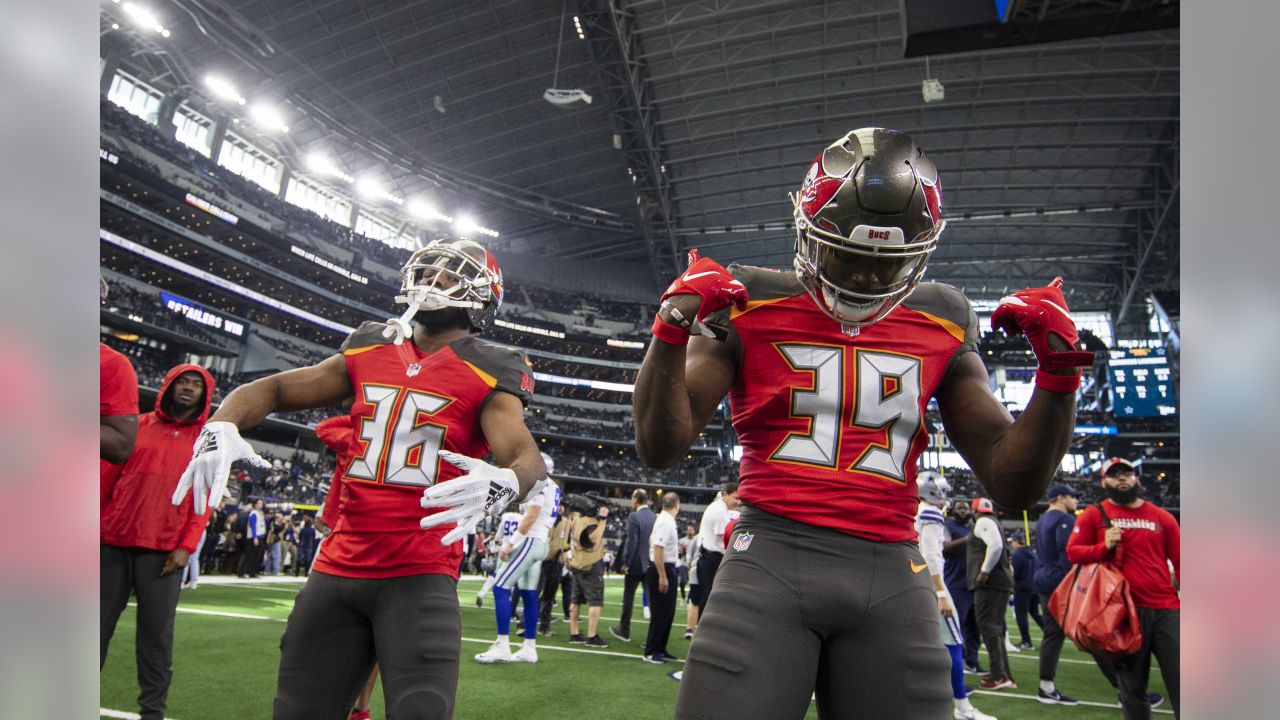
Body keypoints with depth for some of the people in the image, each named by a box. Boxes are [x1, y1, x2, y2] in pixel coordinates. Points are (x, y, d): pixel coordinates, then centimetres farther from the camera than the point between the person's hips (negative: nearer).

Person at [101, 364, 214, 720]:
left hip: (163, 550, -2)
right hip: (113, 542, 2)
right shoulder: (140, 425, 10)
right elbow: (110, 477, 12)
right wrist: (99, 528, 7)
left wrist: (186, 546, -8)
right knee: (97, 626, 8)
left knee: (156, 635, 1)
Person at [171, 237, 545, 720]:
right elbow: (272, 390, 16)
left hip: (419, 575, -4)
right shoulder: (368, 352, 10)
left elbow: (528, 458, -18)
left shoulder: (486, 375, -4)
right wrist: (223, 426, -6)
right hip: (337, 568, 5)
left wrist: (502, 484, -43)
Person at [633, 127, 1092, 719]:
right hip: (772, 559, -2)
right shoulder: (750, 305, 4)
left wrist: (1058, 372, 1)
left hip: (890, 577, 3)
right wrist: (673, 329, -13)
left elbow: (1014, 484, 13)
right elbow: (659, 450, 0)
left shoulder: (941, 326, 11)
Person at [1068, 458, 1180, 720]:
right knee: (1132, 689, 9)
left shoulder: (1161, 516, 11)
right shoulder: (1093, 515, 6)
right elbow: (1072, 551, 3)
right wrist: (1104, 547, -14)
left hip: (1167, 609, 1)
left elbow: (1180, 561, 9)